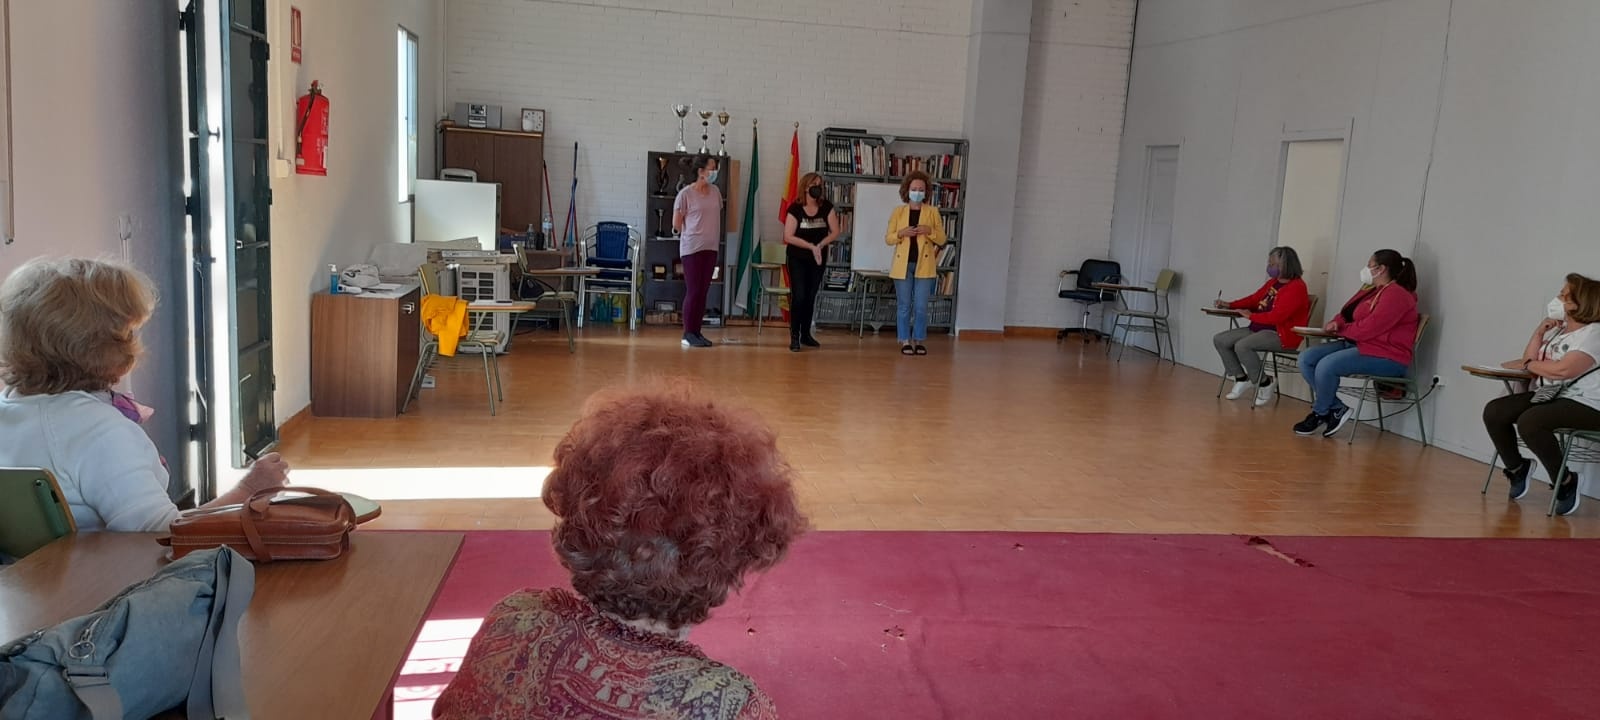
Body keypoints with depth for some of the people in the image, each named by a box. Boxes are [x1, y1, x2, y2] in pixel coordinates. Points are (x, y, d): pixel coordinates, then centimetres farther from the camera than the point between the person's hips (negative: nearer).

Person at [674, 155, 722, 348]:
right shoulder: (685, 194, -9)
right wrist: (692, 235, 7)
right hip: (692, 249, -5)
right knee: (693, 291, -4)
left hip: (711, 248, 6)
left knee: (703, 291, 7)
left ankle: (696, 332, 14)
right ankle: (688, 334, 3)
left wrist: (709, 236, 14)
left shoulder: (715, 192, 8)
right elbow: (676, 223, -4)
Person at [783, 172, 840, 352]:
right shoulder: (795, 208, -11)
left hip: (818, 259, 4)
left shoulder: (826, 207, -2)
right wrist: (811, 246, -19)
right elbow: (788, 236, -16)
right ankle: (794, 337, -4)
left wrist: (820, 245, -18)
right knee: (799, 297, -11)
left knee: (811, 297, 10)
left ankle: (806, 334, 21)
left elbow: (835, 232, -3)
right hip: (798, 259, -3)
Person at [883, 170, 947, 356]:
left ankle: (919, 340, 10)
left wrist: (930, 231, -13)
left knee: (921, 307, 0)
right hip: (903, 264, 0)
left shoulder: (932, 212, 4)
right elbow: (888, 238, 6)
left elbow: (942, 239, 6)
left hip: (924, 265, 0)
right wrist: (901, 233, -13)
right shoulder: (898, 212, 5)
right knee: (904, 306, 3)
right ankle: (905, 341, 11)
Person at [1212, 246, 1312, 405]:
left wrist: (1251, 316, -14)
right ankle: (1241, 379, 10)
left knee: (1242, 346, -32)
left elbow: (1277, 316, -25)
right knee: (1220, 340, -1)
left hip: (1281, 335, -10)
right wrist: (1230, 305, 9)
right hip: (1259, 329, 10)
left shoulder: (1296, 287, -17)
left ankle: (1265, 384, -11)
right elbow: (1254, 299, 23)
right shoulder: (1273, 282, 10)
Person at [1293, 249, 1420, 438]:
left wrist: (1341, 329, -5)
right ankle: (1337, 409, -5)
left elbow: (1368, 328, -22)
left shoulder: (1396, 295, -14)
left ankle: (1320, 414, -4)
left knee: (1326, 365, -29)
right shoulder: (1371, 291, 16)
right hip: (1357, 344, 10)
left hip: (1386, 357, -10)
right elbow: (1347, 313, 23)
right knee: (1306, 358, -5)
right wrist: (1336, 322, -1)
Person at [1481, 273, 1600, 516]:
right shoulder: (1557, 331, 16)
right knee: (1494, 411, -6)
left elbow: (1563, 370, -26)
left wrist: (1527, 364, -10)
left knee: (1529, 421, -32)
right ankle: (1516, 468, 11)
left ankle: (1566, 482, -14)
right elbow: (1530, 362, 11)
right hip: (1551, 396, 9)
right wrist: (1539, 333, 1)